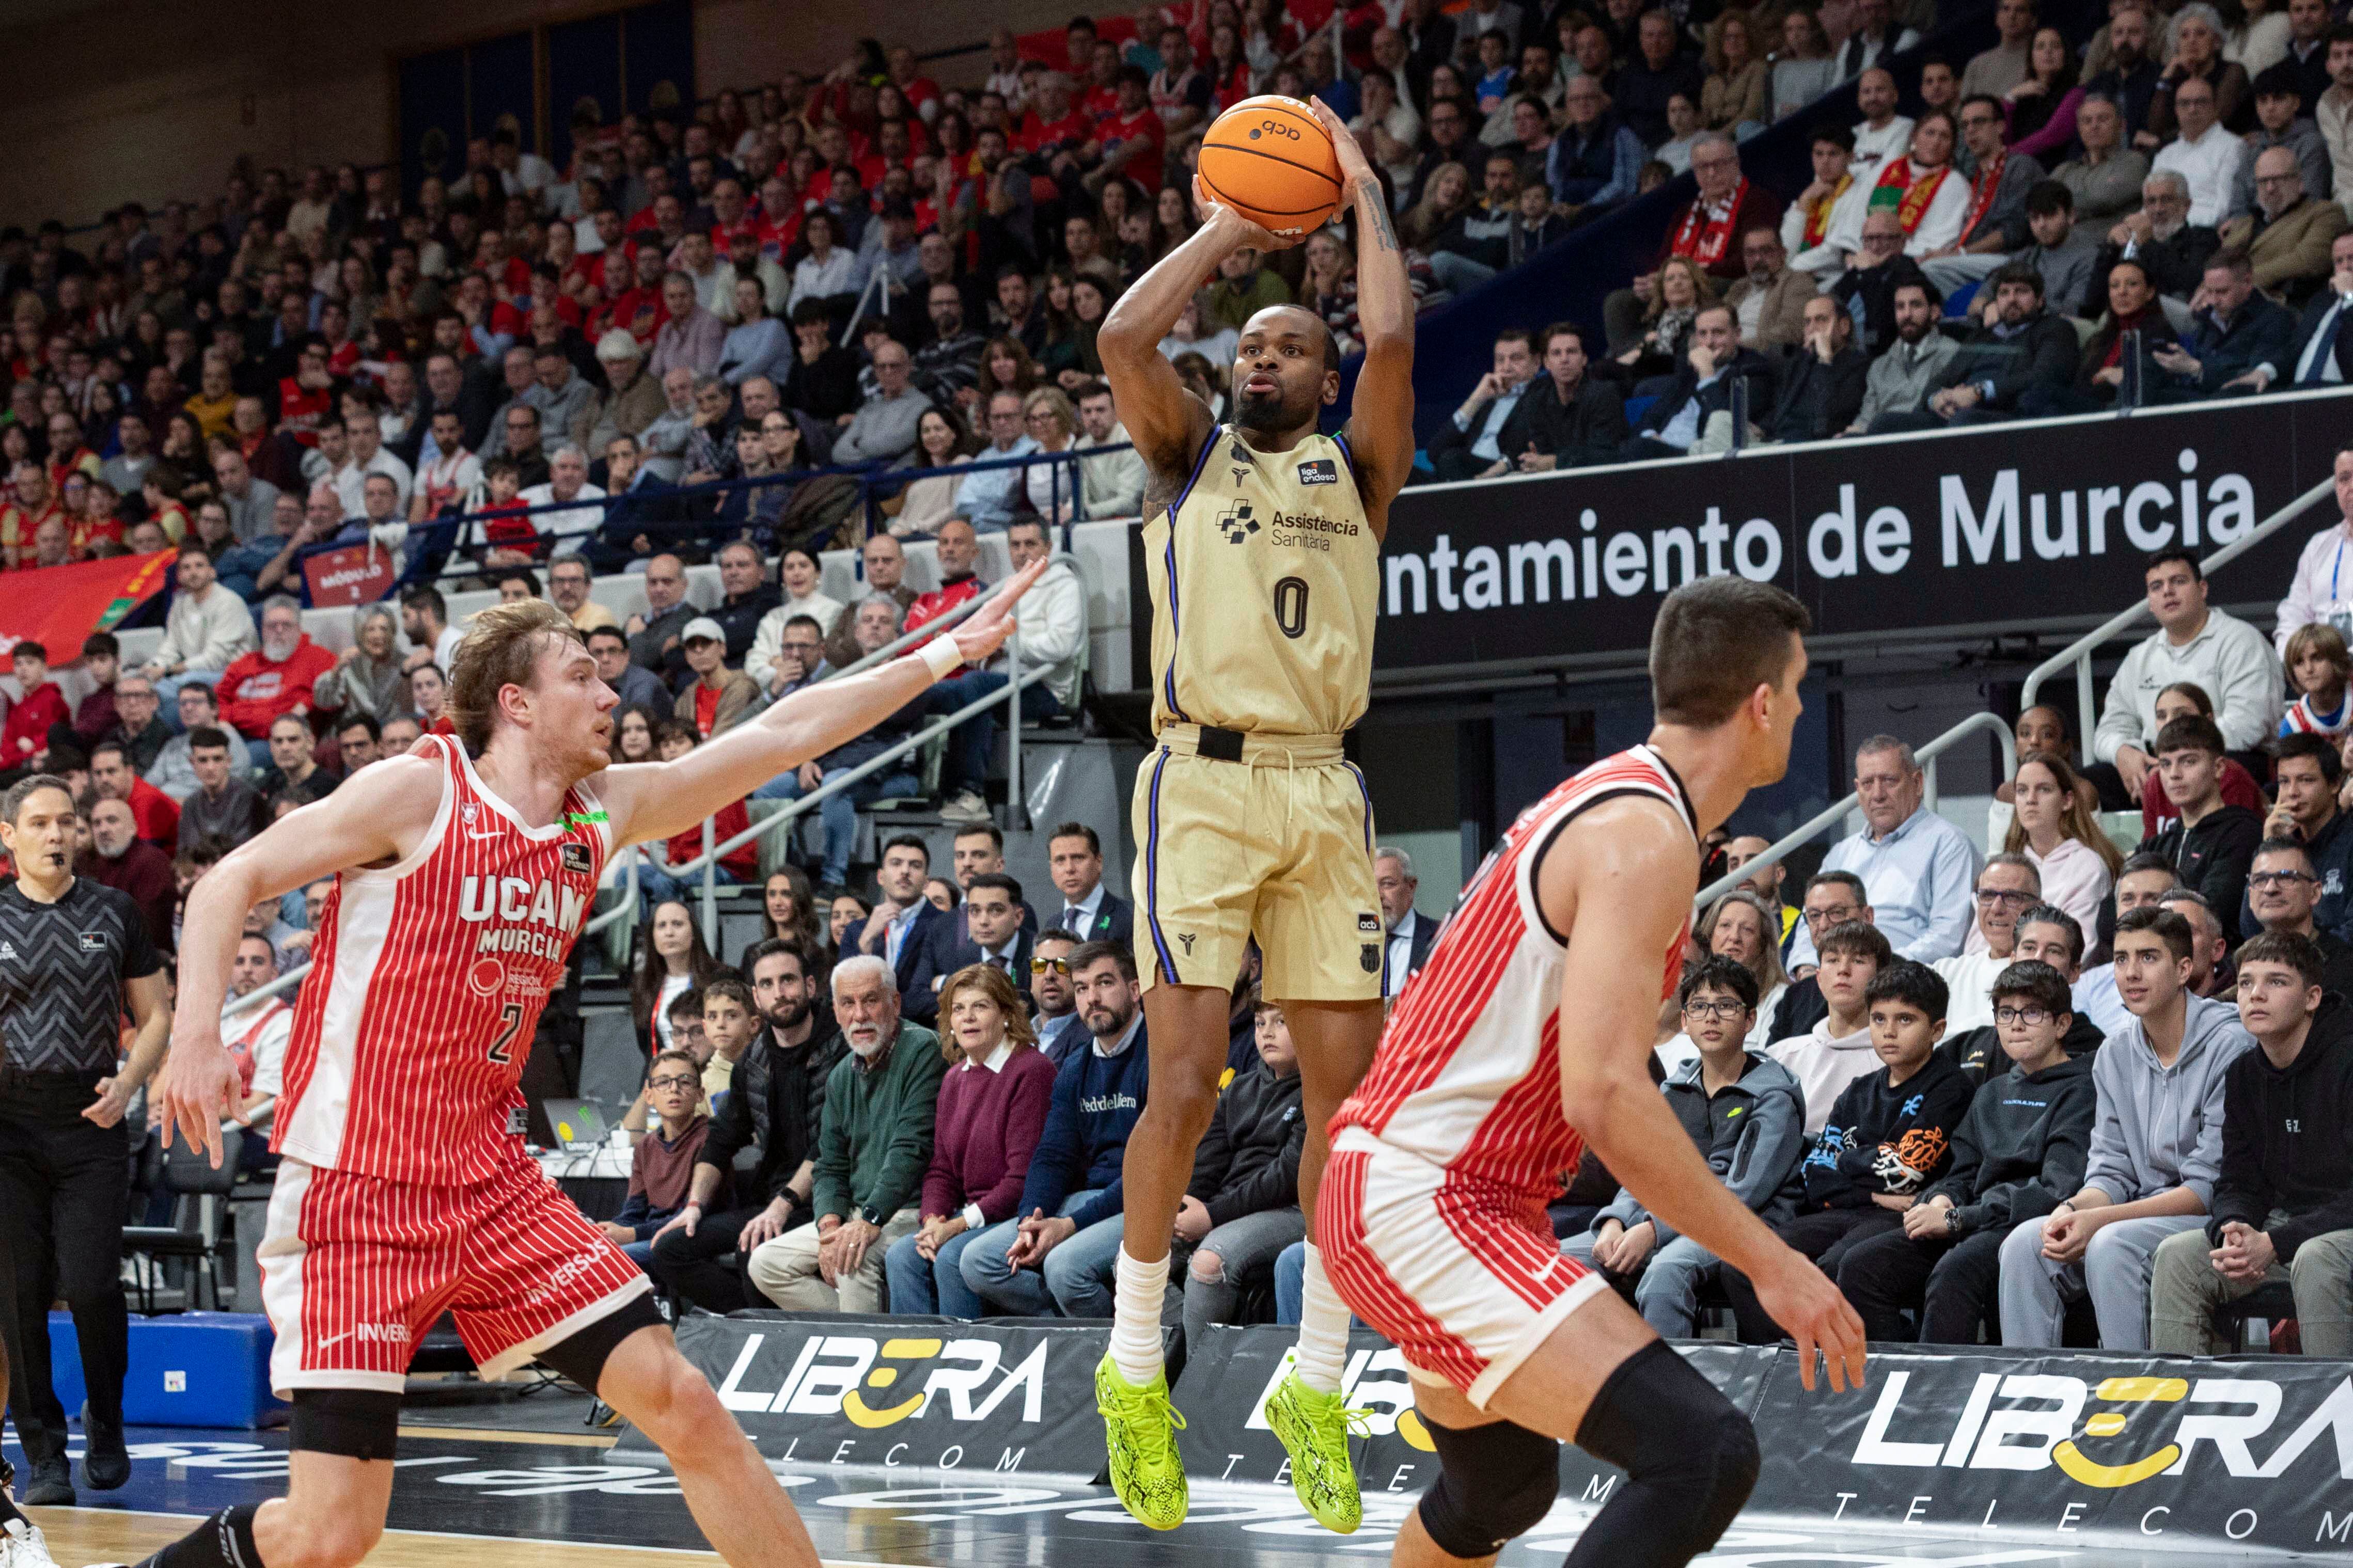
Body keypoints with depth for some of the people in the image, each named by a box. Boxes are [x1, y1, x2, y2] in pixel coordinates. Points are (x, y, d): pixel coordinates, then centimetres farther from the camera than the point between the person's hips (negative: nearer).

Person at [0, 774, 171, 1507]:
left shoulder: (114, 913, 7)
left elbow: (156, 1018, 11)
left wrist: (127, 1082, -6)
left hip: (90, 1120, 0)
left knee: (92, 1286, -9)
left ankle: (105, 1424, 15)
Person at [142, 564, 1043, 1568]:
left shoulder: (604, 814, 9)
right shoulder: (419, 792, -8)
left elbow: (782, 735, 13)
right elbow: (231, 882, -7)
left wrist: (947, 653, 12)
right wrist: (197, 1034, -22)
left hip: (492, 1181, 6)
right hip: (359, 1185, -6)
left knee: (682, 1403, -3)